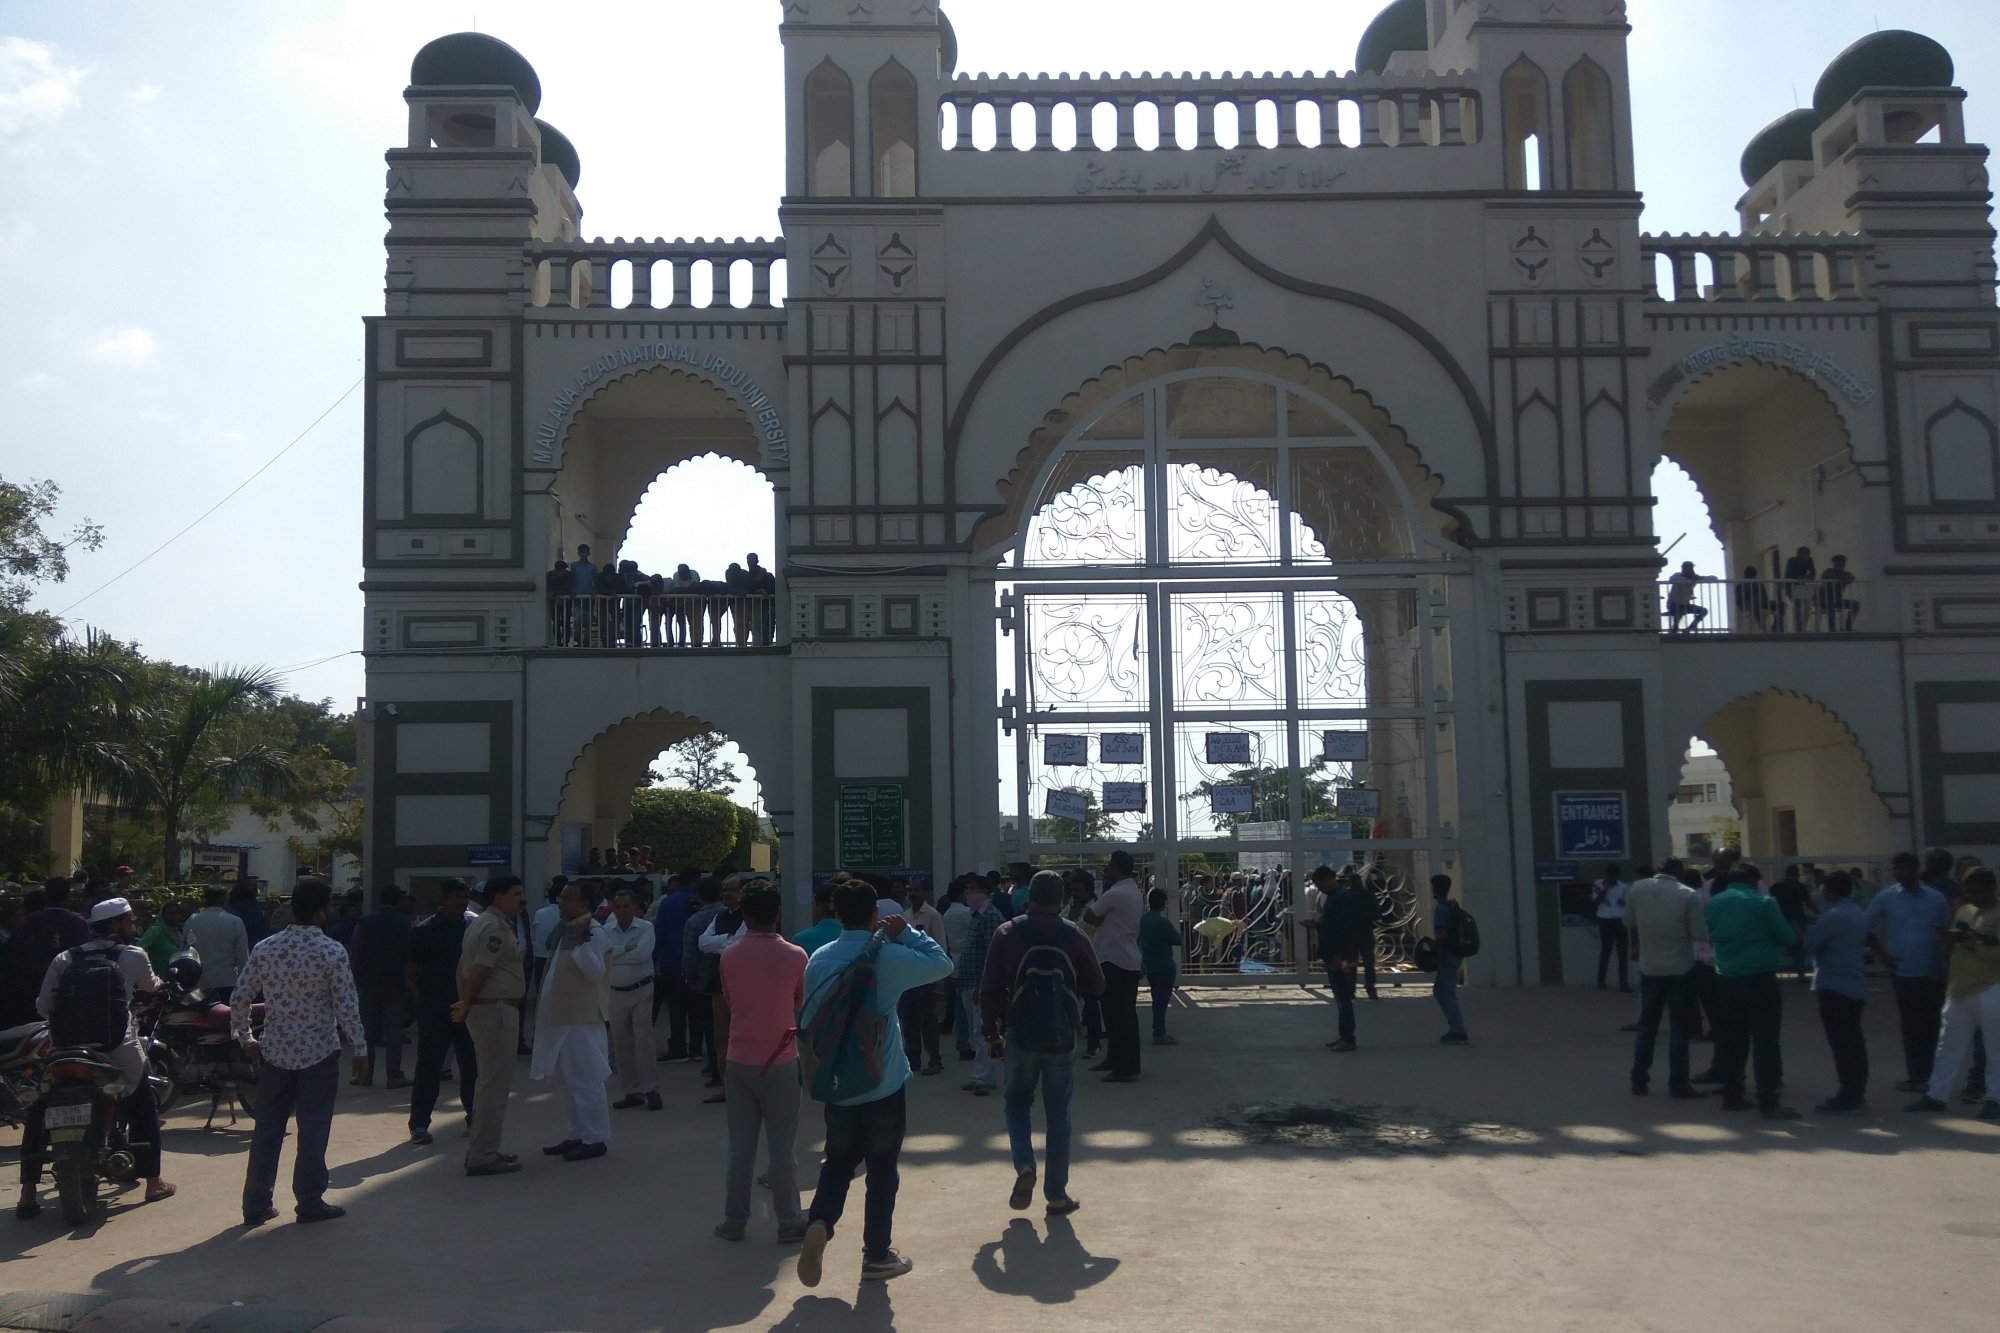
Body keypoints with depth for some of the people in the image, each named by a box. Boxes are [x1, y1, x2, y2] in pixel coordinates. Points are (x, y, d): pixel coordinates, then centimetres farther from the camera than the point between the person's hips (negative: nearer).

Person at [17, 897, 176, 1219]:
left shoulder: (64, 959, 5)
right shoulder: (133, 955, 1)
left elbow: (43, 1006, 1)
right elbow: (151, 987, 19)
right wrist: (157, 983, 43)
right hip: (117, 1048, -1)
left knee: (38, 1115, 18)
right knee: (143, 1108, 19)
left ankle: (28, 1195, 10)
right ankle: (153, 1182, 18)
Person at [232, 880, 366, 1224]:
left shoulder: (264, 949, -1)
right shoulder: (332, 952, -13)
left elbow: (240, 1000, 3)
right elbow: (347, 1006, -11)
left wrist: (245, 1038, 17)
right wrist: (360, 1049, -1)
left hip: (274, 1052, 4)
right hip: (319, 1053, -4)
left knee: (267, 1130, 11)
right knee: (313, 1131, 5)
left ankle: (256, 1205, 17)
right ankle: (310, 1202, 12)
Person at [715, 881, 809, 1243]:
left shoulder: (729, 956, -3)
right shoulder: (795, 956, -10)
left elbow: (728, 1002, 9)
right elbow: (801, 1004, 3)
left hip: (739, 1060, 2)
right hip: (780, 1061, -2)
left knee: (740, 1144, 10)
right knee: (781, 1144, 4)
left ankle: (734, 1221, 16)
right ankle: (788, 1223, 9)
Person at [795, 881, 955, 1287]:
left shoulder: (818, 960, -2)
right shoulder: (890, 957, -14)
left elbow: (807, 1020, 7)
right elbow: (942, 964, 0)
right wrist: (906, 931, 3)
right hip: (884, 1087, -3)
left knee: (837, 1163, 16)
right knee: (882, 1170, 10)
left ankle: (819, 1224, -7)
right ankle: (877, 1254, 17)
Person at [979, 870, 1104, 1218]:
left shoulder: (1008, 934, -3)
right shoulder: (1074, 937, -1)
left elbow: (990, 987, -5)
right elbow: (1096, 986, 6)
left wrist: (990, 1032, 4)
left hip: (1021, 1036, 0)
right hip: (1061, 1038, 1)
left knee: (1018, 1102, 18)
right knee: (1058, 1115, 9)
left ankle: (1024, 1166, -5)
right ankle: (1057, 1195, 11)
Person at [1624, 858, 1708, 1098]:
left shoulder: (1637, 889, -4)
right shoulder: (1689, 895, -13)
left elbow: (1629, 922, 10)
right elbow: (1701, 934, -13)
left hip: (1649, 967, 3)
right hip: (1680, 969, -3)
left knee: (1647, 1025, 13)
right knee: (1679, 1027, 4)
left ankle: (1639, 1081, 15)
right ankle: (1678, 1083, 3)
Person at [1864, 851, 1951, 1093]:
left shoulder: (1936, 898, 1)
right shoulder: (1885, 898, -1)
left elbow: (1945, 931, 10)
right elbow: (1868, 928, 6)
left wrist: (1944, 959, -1)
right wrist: (1881, 954, -2)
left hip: (1933, 972, 1)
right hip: (1904, 972, -1)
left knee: (1932, 1025, 5)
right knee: (1910, 1026, 3)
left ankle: (1929, 1075, 14)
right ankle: (1916, 1076, 10)